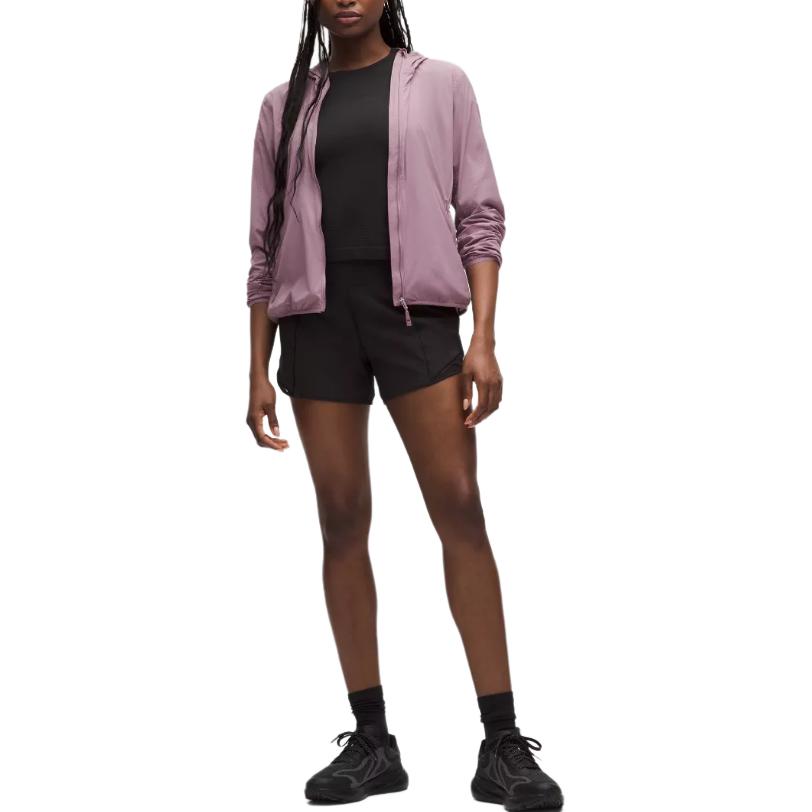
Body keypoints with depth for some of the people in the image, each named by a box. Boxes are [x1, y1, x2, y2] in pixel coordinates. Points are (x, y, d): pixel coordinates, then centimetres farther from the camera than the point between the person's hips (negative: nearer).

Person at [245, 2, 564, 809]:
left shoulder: (440, 83, 10)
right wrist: (258, 372, 6)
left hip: (415, 307, -2)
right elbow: (268, 247, 13)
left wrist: (483, 339, -8)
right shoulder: (285, 104, 14)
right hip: (317, 315, 2)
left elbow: (479, 215, 4)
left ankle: (502, 744, -7)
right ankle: (371, 740, 5)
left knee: (459, 506, -10)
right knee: (341, 516, -2)